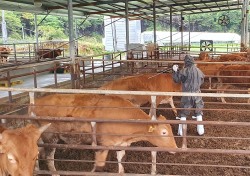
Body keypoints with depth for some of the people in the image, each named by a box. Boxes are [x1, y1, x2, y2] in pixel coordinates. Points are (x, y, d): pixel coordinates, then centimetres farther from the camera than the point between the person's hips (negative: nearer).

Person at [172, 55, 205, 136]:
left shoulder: (184, 71, -13)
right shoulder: (199, 71, 1)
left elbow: (176, 79, -5)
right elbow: (202, 81, 14)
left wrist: (175, 71, 7)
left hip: (187, 95, -3)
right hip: (197, 94, 3)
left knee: (183, 113, 8)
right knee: (198, 112, 16)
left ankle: (181, 131, 11)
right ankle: (200, 130, 22)